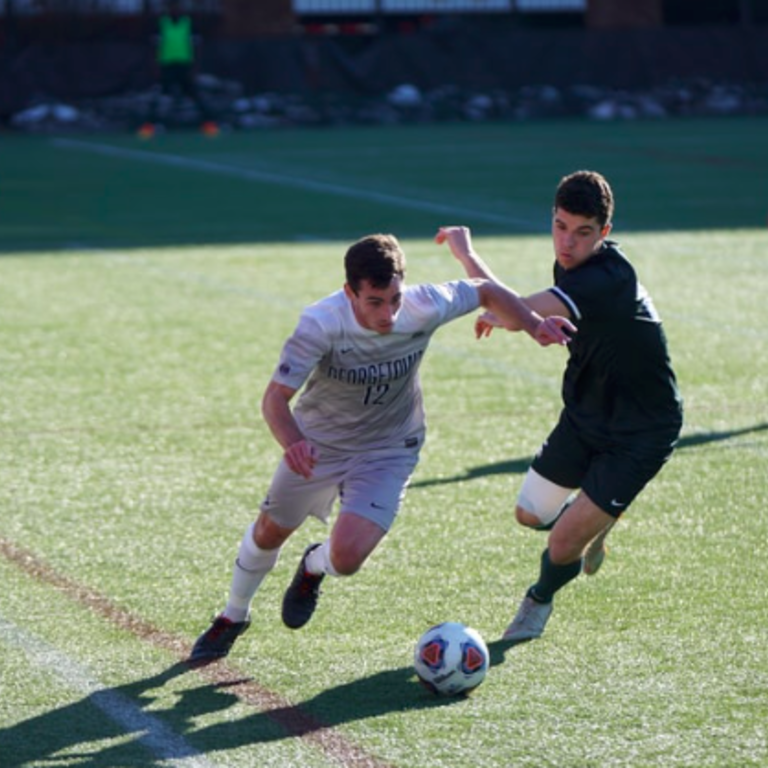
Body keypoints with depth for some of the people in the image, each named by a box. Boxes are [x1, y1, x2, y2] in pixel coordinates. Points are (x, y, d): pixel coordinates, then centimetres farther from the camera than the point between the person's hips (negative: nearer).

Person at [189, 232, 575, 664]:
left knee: (347, 558, -17)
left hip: (387, 450, 0)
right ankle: (234, 617, 49)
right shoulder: (321, 324, -34)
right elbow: (277, 396, -34)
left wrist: (533, 324, -18)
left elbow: (487, 291, -8)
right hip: (317, 442, 0)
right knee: (270, 532, 19)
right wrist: (292, 443, -53)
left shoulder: (424, 308, -27)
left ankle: (314, 567, 23)